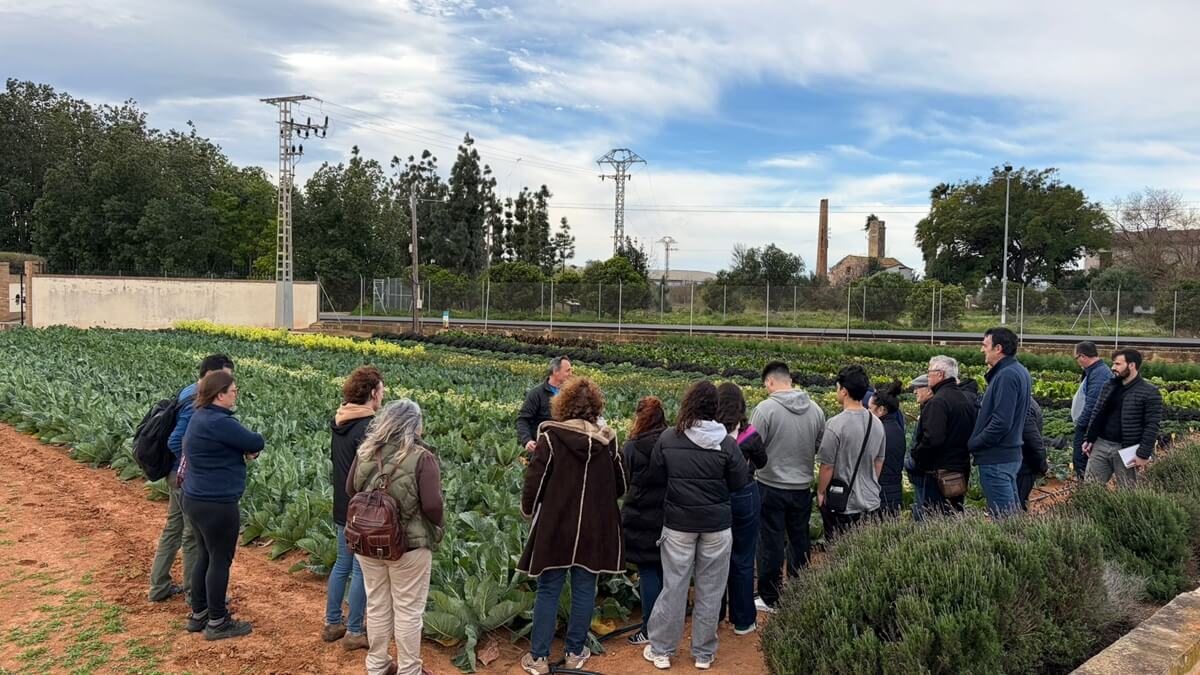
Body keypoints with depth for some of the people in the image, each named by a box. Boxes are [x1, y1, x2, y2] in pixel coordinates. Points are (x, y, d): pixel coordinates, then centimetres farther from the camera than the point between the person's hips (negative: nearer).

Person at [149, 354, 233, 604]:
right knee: (194, 535, 4)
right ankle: (194, 593, 17)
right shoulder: (196, 404, -25)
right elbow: (176, 442, -28)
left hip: (177, 476, 10)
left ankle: (159, 587, 31)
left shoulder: (189, 392, 6)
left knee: (173, 529, 19)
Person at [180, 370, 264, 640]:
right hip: (217, 505, -10)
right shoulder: (219, 422, -23)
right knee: (220, 560, 4)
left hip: (195, 500, 10)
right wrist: (250, 447, 3)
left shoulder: (200, 417, 9)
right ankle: (217, 623, 16)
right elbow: (257, 442, -19)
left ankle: (198, 615, 31)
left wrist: (246, 449, -9)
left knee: (204, 557, 20)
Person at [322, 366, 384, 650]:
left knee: (342, 563, 20)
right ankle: (354, 632, 17)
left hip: (342, 507, 9)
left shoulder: (339, 422, 5)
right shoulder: (368, 427, -23)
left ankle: (332, 623, 30)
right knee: (362, 570, 5)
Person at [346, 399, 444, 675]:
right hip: (409, 544, -5)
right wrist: (439, 527, -1)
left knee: (377, 606, 20)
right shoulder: (421, 457, -19)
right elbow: (432, 506, -21)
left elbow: (350, 490, 8)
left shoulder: (365, 451, -4)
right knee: (408, 610, 10)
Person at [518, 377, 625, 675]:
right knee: (584, 589, 13)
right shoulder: (607, 440, -3)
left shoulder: (550, 436, -13)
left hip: (555, 526, -2)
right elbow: (622, 485, 7)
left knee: (548, 590, 8)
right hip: (595, 528, 2)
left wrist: (529, 510, 7)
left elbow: (535, 481, -11)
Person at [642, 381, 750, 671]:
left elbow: (654, 479, 0)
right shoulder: (726, 442, -11)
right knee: (710, 590, 12)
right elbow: (739, 483, -4)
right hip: (717, 524, 0)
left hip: (678, 523, 1)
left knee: (674, 586, 11)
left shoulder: (667, 438, -9)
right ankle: (704, 653, 23)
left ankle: (662, 650, 21)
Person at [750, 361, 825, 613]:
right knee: (800, 541, 18)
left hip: (771, 488, -5)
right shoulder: (816, 409, 0)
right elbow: (820, 448, 9)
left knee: (771, 544, 6)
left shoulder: (765, 408, -17)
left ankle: (770, 599, 15)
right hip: (803, 488, 5)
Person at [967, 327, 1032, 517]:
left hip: (996, 459, -10)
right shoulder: (1019, 371, 13)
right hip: (1011, 454, 10)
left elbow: (1001, 422, -24)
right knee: (1013, 512, 17)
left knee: (1003, 517, -4)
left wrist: (972, 444, -14)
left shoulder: (1007, 375, -19)